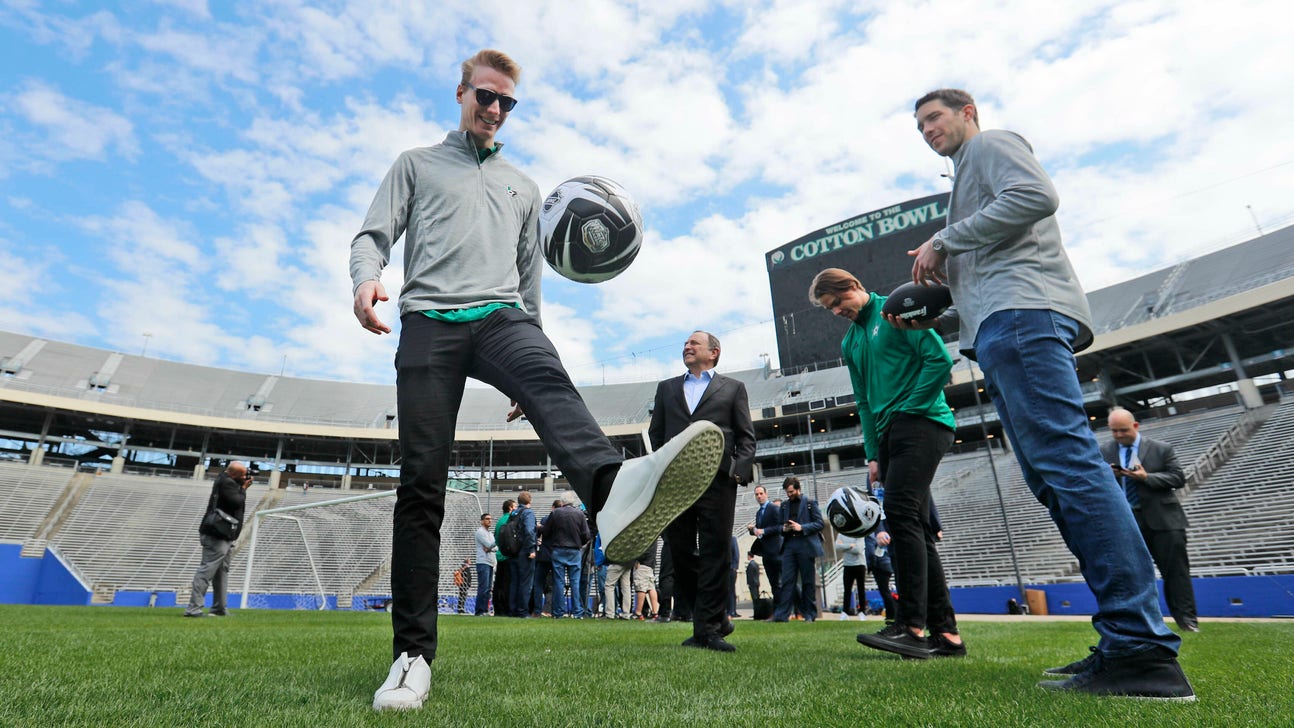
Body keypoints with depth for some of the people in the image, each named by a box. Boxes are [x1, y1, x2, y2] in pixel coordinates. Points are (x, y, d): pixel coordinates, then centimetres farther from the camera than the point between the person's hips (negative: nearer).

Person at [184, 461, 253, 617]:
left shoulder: (227, 480, 13)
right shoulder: (227, 483, -15)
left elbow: (236, 501, 22)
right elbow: (237, 502, -22)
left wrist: (242, 487, 7)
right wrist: (243, 488, -6)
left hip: (224, 536, 11)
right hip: (217, 536, -11)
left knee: (221, 572, 13)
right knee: (206, 571, -10)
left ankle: (220, 608, 18)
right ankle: (193, 608, -10)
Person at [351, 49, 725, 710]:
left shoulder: (523, 187, 29)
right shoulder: (416, 164, 25)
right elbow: (373, 235, 13)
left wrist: (527, 370, 20)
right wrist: (366, 278, -13)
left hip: (502, 314, 1)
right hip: (429, 319, 0)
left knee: (549, 380, -36)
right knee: (421, 482, -9)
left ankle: (615, 491, -68)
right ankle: (412, 653, -3)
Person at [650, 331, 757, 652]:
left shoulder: (733, 388, 14)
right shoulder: (666, 388, 21)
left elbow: (746, 437, 8)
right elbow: (655, 434, 17)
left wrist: (739, 470, -8)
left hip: (717, 481, -3)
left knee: (715, 555, -4)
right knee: (681, 556, 6)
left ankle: (708, 629, 4)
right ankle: (717, 617, 23)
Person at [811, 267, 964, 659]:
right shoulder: (850, 343, 20)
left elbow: (939, 359, -9)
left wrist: (908, 407, -10)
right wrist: (873, 454, 12)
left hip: (921, 422, -8)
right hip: (890, 434, 8)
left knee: (900, 513, -20)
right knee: (915, 527, 4)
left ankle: (912, 626, -17)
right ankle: (946, 632, 9)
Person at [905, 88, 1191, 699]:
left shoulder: (993, 144, 12)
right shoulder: (970, 178, 37)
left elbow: (1036, 195, -10)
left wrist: (943, 241, -4)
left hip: (1022, 316, -10)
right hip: (1001, 330, 10)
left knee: (1066, 461, -19)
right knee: (1051, 478, 1)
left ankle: (1143, 648, -20)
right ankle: (1130, 645, 2)